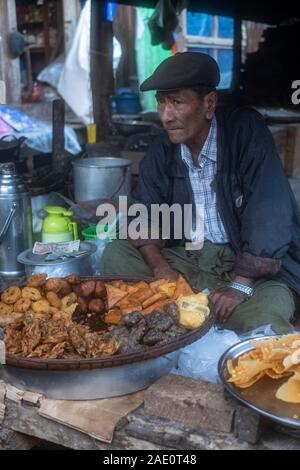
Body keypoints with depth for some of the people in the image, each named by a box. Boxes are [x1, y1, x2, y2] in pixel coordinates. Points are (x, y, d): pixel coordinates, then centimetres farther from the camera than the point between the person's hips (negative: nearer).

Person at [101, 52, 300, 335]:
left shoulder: (245, 130, -15)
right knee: (116, 255, -9)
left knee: (261, 322, -34)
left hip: (256, 265, -5)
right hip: (189, 258, 5)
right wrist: (160, 267, -13)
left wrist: (241, 286, -24)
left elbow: (269, 215, -21)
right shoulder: (162, 151, 1)